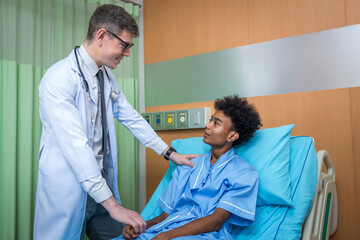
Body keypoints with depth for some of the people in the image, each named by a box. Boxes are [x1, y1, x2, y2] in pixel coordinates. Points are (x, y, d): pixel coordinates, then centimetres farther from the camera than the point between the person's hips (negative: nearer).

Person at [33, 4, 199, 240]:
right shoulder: (60, 78, -19)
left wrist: (170, 153, 14)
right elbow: (75, 145, -24)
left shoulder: (108, 78, 8)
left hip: (102, 181, 7)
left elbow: (132, 119, 15)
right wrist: (112, 204, -24)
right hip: (67, 189, -7)